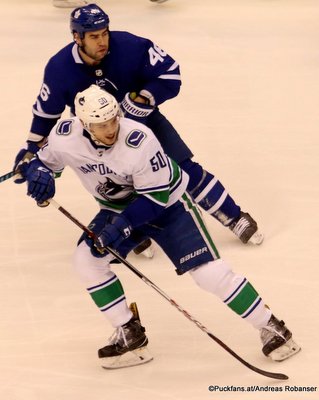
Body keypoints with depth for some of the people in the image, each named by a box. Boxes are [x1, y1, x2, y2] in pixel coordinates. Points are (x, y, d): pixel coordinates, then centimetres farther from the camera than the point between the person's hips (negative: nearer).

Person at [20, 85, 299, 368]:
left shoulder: (139, 141, -35)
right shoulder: (64, 136, -22)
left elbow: (156, 198, -26)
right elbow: (40, 161, -2)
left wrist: (121, 226, -35)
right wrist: (38, 173, -26)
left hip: (168, 203, -5)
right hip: (119, 208, 5)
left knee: (210, 272, -15)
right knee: (87, 260, -12)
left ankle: (270, 327, 0)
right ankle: (130, 335, 1)